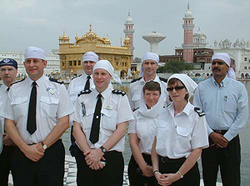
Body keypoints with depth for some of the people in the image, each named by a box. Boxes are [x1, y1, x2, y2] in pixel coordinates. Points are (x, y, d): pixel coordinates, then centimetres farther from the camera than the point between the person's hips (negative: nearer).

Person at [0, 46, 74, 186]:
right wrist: (25, 148, -7)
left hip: (51, 153, -2)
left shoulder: (58, 88, 1)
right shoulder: (15, 89, 8)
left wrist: (42, 146, -10)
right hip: (22, 153, 2)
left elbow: (64, 123, -4)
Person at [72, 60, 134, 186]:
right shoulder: (82, 98, 8)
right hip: (85, 159, 2)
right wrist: (88, 152, -12)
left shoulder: (120, 98, 1)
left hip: (112, 159, -2)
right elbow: (76, 129, 1)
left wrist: (101, 151, -14)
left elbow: (121, 130, -6)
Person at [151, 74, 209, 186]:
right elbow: (155, 145, 5)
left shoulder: (196, 115, -9)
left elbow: (197, 151, -12)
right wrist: (156, 171, -4)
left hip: (186, 170, -3)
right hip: (163, 167, 4)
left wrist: (177, 175, -12)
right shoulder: (163, 113, 4)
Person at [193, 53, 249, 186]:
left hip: (230, 138, -1)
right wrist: (211, 134, -8)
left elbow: (242, 115, -3)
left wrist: (227, 137, -7)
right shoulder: (202, 87, 5)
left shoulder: (239, 87, 1)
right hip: (208, 137, 2)